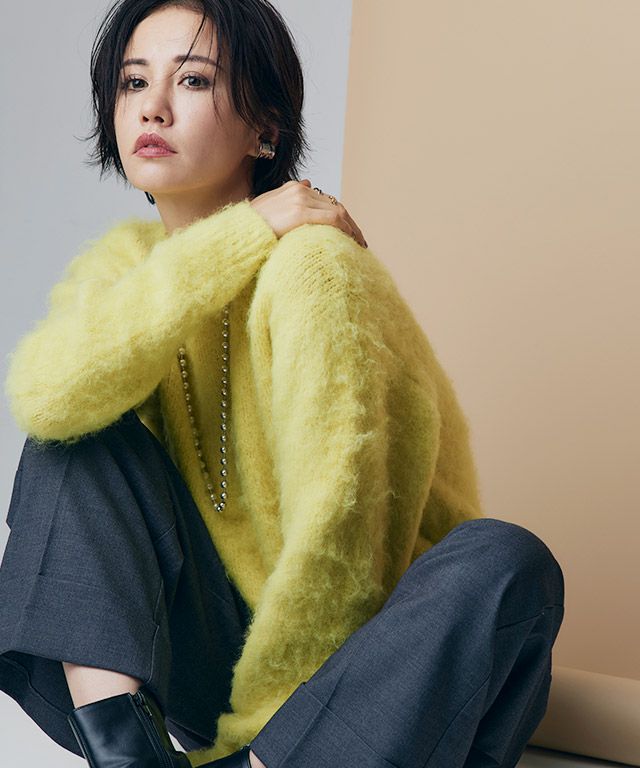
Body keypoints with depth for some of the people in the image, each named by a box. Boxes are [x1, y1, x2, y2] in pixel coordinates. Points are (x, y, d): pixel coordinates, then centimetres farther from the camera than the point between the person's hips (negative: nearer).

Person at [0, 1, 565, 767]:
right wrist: (233, 239, -21)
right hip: (211, 645, 5)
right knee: (80, 426, -11)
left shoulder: (312, 261, -18)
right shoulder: (125, 262, 1)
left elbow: (336, 527, -21)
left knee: (505, 563, -33)